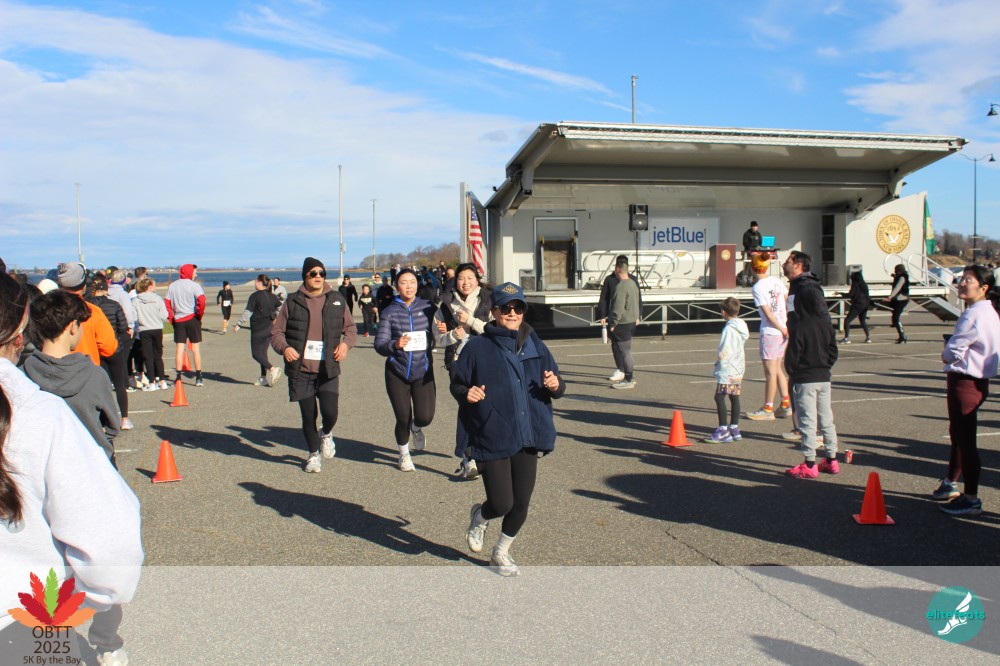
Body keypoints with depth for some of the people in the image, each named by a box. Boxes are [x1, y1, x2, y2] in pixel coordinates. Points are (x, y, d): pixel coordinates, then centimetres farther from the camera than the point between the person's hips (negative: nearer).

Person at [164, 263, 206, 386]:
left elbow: (166, 302, 5)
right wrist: (200, 314, -7)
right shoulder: (194, 285, -7)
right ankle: (198, 378, 2)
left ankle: (179, 377, 5)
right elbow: (201, 300, -21)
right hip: (192, 319, -3)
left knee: (179, 349, 7)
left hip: (178, 320, 3)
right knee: (196, 348, 2)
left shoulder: (172, 286, 8)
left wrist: (171, 317, 9)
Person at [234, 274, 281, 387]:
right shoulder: (273, 297, 8)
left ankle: (272, 369, -21)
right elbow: (278, 311, 16)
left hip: (258, 329, -7)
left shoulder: (255, 296, -10)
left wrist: (238, 325, -7)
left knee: (256, 353, -1)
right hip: (270, 329, 7)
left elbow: (248, 312, -13)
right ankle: (264, 377, 13)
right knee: (263, 352, 14)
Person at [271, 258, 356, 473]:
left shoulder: (337, 300, 5)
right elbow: (277, 332, 6)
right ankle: (313, 454, 30)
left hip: (328, 369, 0)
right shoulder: (293, 302, 2)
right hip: (301, 369, 0)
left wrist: (346, 343, -7)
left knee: (330, 412, -12)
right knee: (308, 416, 6)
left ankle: (327, 435, 25)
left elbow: (351, 328, 14)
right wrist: (284, 348, -15)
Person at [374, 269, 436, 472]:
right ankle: (404, 453, 33)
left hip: (423, 370, 0)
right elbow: (379, 344, -5)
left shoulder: (427, 308, 3)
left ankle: (416, 428, 32)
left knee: (425, 417, -8)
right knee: (403, 418, 3)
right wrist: (395, 345, -25)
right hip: (397, 371, 0)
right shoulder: (389, 312, 0)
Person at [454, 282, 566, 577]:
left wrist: (556, 385, -9)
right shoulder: (478, 347, -4)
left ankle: (501, 553, 35)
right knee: (502, 504, -5)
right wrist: (466, 394, -20)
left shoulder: (535, 346, 8)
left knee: (521, 504, 8)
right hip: (491, 439, -4)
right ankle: (480, 516, 33)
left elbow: (556, 386, 14)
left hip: (528, 438, 4)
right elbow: (456, 385, 3)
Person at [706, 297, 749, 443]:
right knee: (734, 397, 13)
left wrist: (718, 365, -5)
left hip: (727, 370, -10)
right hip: (739, 369, 10)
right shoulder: (741, 327, 11)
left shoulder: (729, 328, -16)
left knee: (720, 397, -8)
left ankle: (723, 430, -9)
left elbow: (724, 351, -20)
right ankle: (734, 428, 19)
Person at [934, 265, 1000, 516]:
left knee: (965, 439, -3)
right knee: (958, 435, 22)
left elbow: (952, 351, -20)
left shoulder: (976, 315, -21)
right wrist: (952, 357, 0)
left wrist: (946, 355, 1)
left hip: (966, 382, -11)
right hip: (972, 379, 11)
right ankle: (951, 483, 38)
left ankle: (971, 498, 5)